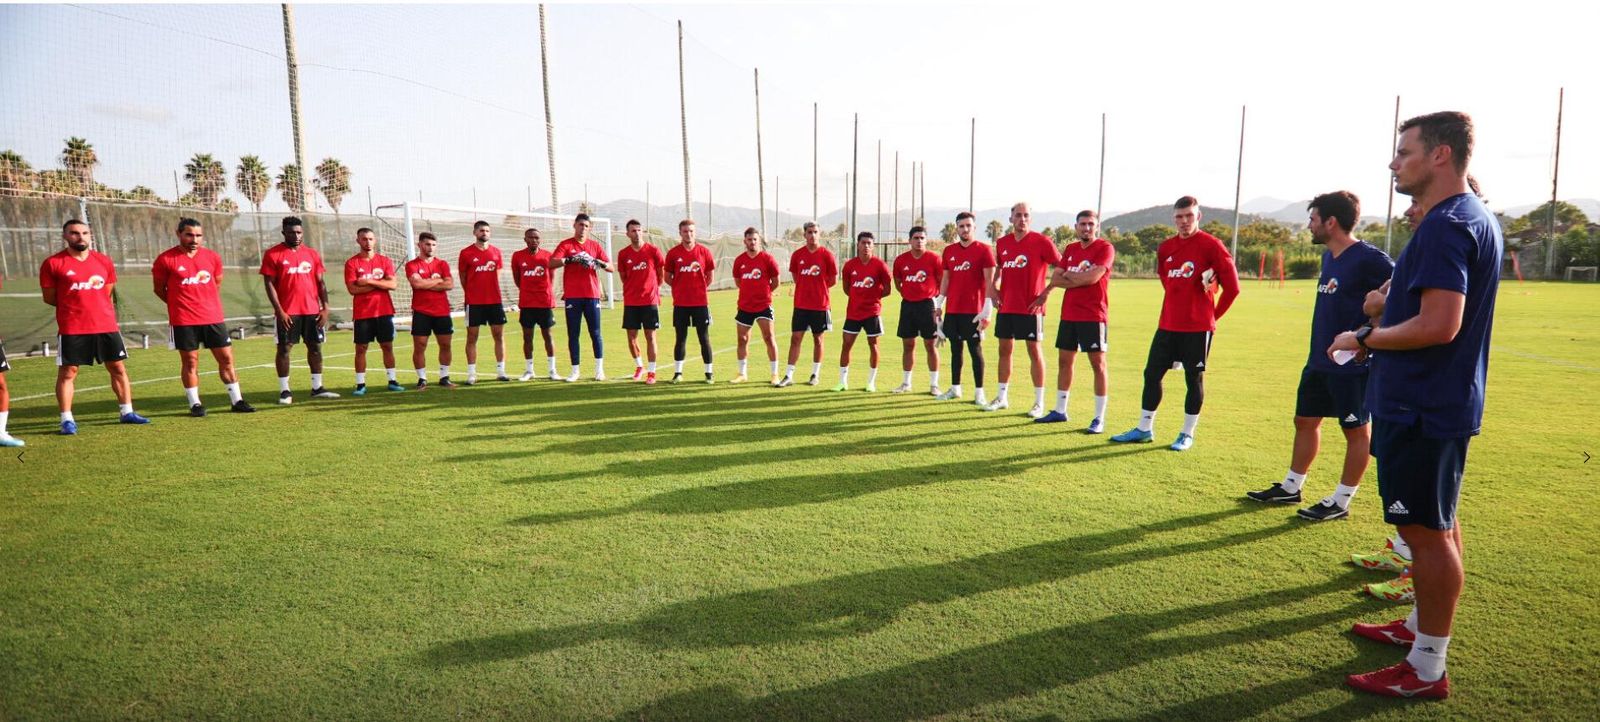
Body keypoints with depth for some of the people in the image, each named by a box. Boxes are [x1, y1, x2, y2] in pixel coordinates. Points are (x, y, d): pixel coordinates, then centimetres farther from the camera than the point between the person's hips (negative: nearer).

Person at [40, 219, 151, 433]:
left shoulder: (104, 261, 8)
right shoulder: (53, 263, -2)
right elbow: (49, 297, 1)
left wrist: (89, 303, 8)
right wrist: (75, 305, 4)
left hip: (106, 326, 4)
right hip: (72, 329, -4)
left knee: (118, 368, 8)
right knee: (67, 372, 0)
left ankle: (126, 412, 17)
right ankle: (67, 420, 6)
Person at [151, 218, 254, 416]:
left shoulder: (213, 257, 5)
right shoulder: (165, 260, -4)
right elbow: (159, 289, 6)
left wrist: (207, 303, 15)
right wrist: (181, 303, 8)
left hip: (213, 318, 3)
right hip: (183, 321, -3)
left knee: (226, 358, 4)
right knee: (190, 362, 3)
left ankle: (237, 401, 12)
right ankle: (195, 404, 12)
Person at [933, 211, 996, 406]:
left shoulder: (984, 250, -5)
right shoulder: (949, 251, 11)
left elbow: (989, 282, -8)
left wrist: (987, 310, -14)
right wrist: (938, 304, 13)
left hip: (973, 310, -5)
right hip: (952, 309, 5)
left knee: (975, 349, -2)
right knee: (956, 348, 12)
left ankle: (979, 392, 5)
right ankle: (955, 389, 21)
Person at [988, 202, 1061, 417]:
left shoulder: (1041, 241, -8)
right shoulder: (1002, 242, 9)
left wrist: (1045, 293, -13)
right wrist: (993, 286, 9)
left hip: (1030, 308, -5)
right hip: (1006, 306, 6)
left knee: (1034, 351, 0)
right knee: (1004, 349, 11)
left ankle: (1039, 402, 8)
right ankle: (1001, 398, 22)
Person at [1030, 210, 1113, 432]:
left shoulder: (1105, 248, -7)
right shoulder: (1070, 249, 13)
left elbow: (1093, 277, -20)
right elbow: (1055, 279, 5)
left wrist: (1067, 275, -6)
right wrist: (1081, 278, -10)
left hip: (1092, 316, -7)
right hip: (1068, 315, 7)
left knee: (1098, 364, -4)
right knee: (1064, 361, 12)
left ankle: (1099, 418, 0)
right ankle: (1059, 411, 23)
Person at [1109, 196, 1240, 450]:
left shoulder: (1211, 246, -9)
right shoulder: (1165, 248, 8)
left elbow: (1232, 286, -8)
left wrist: (1212, 315, 0)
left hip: (1198, 328, -6)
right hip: (1167, 325, 6)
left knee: (1194, 379, 3)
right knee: (1152, 374, 7)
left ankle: (1187, 435, 14)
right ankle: (1144, 429, 18)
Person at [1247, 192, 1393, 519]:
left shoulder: (1368, 258, -16)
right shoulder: (1328, 257, 10)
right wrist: (1322, 348, 12)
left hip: (1352, 363, -9)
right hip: (1319, 360, 9)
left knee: (1357, 430, 6)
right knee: (1305, 421, 15)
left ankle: (1341, 501, 14)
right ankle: (1290, 487, 27)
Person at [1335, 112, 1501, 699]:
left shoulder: (1444, 226, -19)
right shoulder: (1479, 218, 14)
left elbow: (1439, 325, -27)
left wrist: (1364, 339, -14)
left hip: (1421, 408, -11)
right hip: (1444, 401, 11)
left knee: (1426, 530, -3)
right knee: (1437, 524, 20)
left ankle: (1426, 669, 8)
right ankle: (1420, 625, 36)